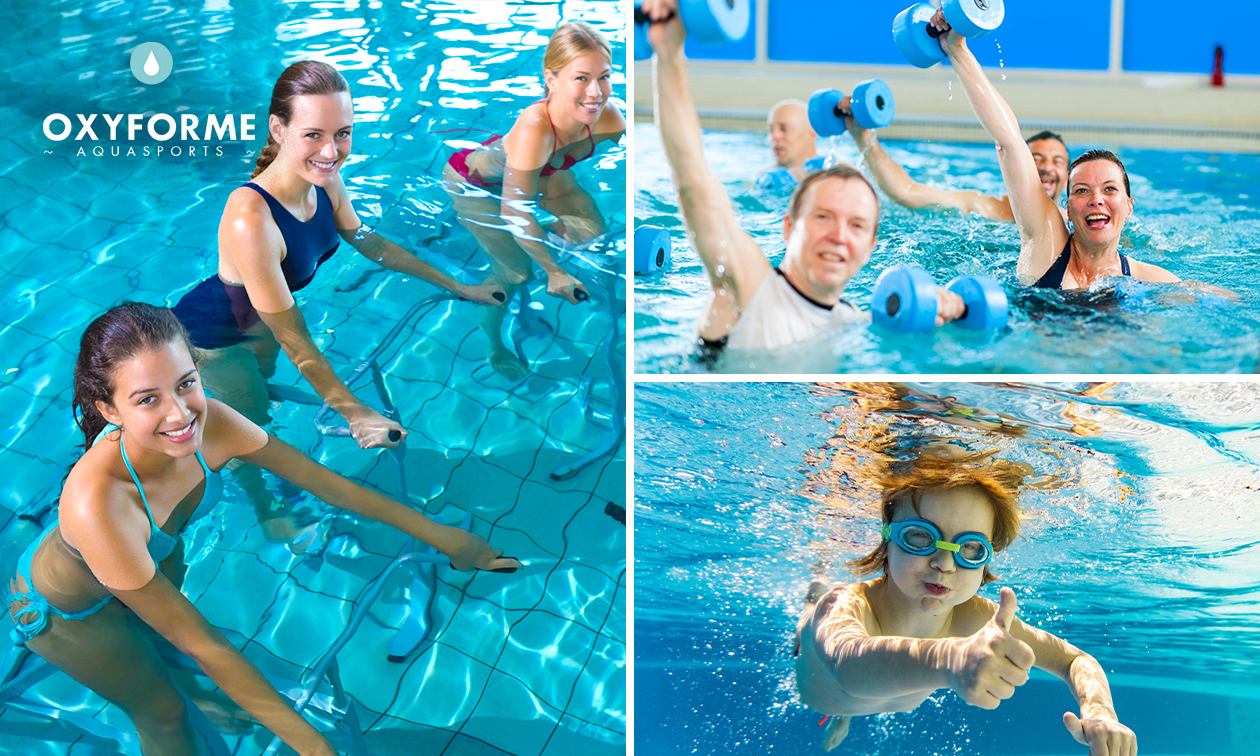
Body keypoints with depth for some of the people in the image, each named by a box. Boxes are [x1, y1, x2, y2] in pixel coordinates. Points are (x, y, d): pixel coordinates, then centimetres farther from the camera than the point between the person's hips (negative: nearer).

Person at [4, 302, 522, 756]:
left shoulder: (212, 424, -32)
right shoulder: (97, 503, -47)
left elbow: (328, 483, -16)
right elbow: (199, 642, -38)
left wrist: (438, 534, -5)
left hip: (157, 558, 4)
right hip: (64, 611, -4)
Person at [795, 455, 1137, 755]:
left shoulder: (978, 621, -38)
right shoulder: (848, 605, -53)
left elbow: (1075, 660, -28)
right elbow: (850, 662, -78)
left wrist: (1099, 712, -54)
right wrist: (948, 660, -100)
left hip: (897, 701, 4)